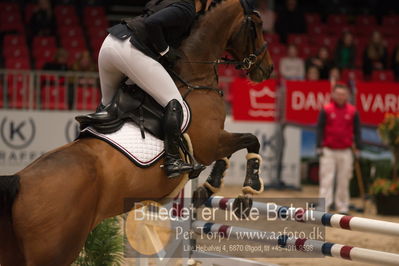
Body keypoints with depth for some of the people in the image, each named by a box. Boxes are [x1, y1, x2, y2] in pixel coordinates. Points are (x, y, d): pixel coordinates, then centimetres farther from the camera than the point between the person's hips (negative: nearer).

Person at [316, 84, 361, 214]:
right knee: (326, 180, -4)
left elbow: (357, 130, 9)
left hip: (345, 152, 2)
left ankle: (342, 207, 13)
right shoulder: (326, 110, 0)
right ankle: (323, 207, -5)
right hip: (328, 151, -2)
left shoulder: (353, 112, 4)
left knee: (344, 180, 5)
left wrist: (357, 149, 5)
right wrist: (319, 147, -4)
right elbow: (320, 129, 2)